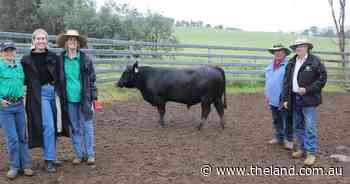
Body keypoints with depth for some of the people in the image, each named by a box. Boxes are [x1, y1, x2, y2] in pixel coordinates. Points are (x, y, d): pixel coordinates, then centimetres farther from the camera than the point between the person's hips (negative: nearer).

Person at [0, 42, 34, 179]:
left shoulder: (19, 66, 10)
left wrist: (22, 96, 9)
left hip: (19, 105, 5)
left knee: (22, 136, 9)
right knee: (12, 138, -2)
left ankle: (25, 165, 18)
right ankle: (14, 166, 12)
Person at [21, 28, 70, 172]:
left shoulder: (53, 57, 8)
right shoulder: (27, 60, 2)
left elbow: (59, 76, 10)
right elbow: (24, 80, 6)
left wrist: (59, 92, 4)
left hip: (54, 92, 3)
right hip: (39, 94, -3)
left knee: (54, 126, 9)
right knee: (47, 126, -9)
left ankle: (51, 156, 24)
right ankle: (49, 160, 0)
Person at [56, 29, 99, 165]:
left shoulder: (85, 59, -2)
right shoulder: (60, 59, 1)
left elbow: (92, 79, 1)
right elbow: (58, 79, 9)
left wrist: (94, 97, -2)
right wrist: (61, 97, 7)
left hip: (84, 98, -2)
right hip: (69, 99, 2)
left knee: (87, 126, 5)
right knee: (75, 128, 10)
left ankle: (90, 154, 16)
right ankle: (79, 154, 22)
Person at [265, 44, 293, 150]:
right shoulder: (270, 66, 11)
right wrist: (267, 96, 17)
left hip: (284, 100, -7)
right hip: (273, 99, 7)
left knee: (287, 121, 4)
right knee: (276, 121, 17)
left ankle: (289, 140, 15)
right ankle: (279, 138, 30)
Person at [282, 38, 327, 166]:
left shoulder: (315, 61, -6)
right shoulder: (291, 63, 11)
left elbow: (322, 78, -9)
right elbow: (286, 82, 11)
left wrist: (307, 89, -16)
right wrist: (286, 98, 4)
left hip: (308, 99, -6)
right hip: (295, 99, 6)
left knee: (309, 127, -5)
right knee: (297, 126, 13)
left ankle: (311, 153, 4)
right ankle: (302, 149, 26)